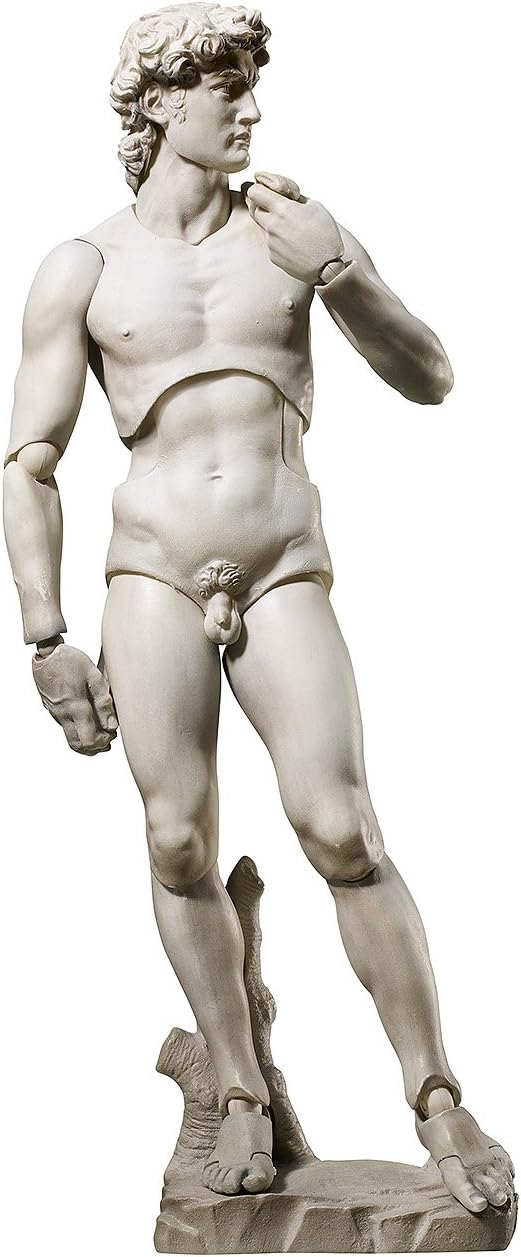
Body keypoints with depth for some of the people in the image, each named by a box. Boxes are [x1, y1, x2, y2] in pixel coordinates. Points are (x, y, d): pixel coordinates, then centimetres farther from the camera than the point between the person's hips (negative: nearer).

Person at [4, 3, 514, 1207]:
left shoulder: (293, 225, 6)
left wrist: (334, 270, -11)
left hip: (286, 577, 0)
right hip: (153, 577, 0)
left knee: (342, 832, -10)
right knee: (180, 844, -4)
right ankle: (243, 1098, 11)